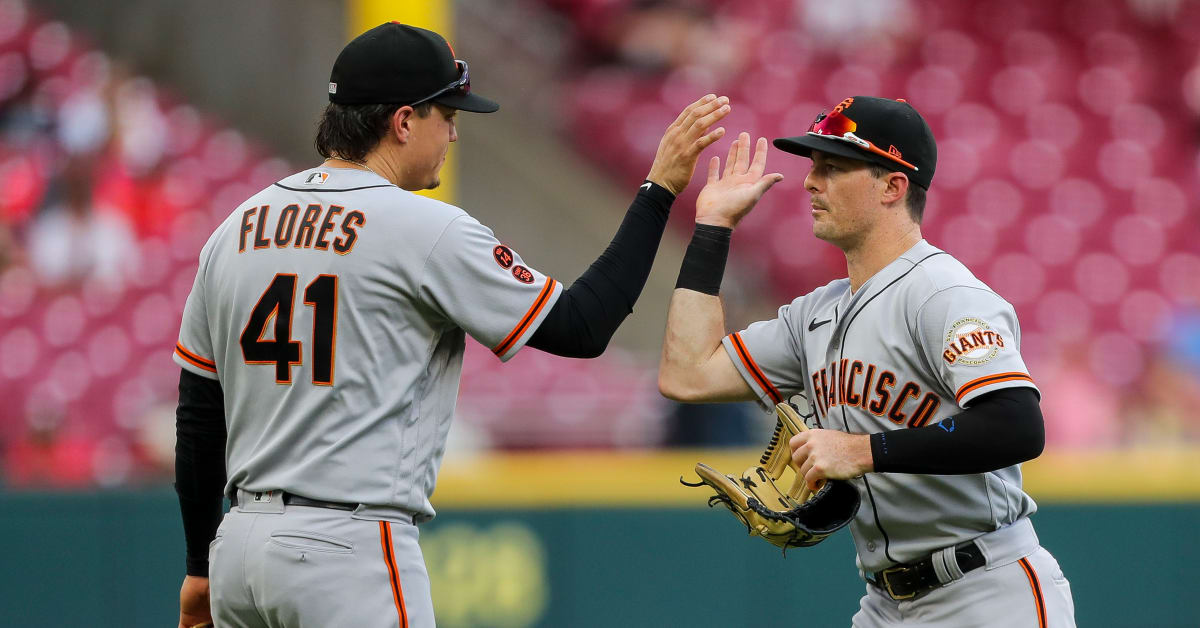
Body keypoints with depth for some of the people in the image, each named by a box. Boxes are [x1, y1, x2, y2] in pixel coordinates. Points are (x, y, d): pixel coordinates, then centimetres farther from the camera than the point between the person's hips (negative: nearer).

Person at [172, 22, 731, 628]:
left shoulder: (236, 229, 11)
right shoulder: (427, 230, -9)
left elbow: (198, 413, 15)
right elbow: (581, 328, -7)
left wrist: (202, 566, 24)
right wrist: (660, 188, -1)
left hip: (239, 544, 7)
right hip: (351, 552, -7)